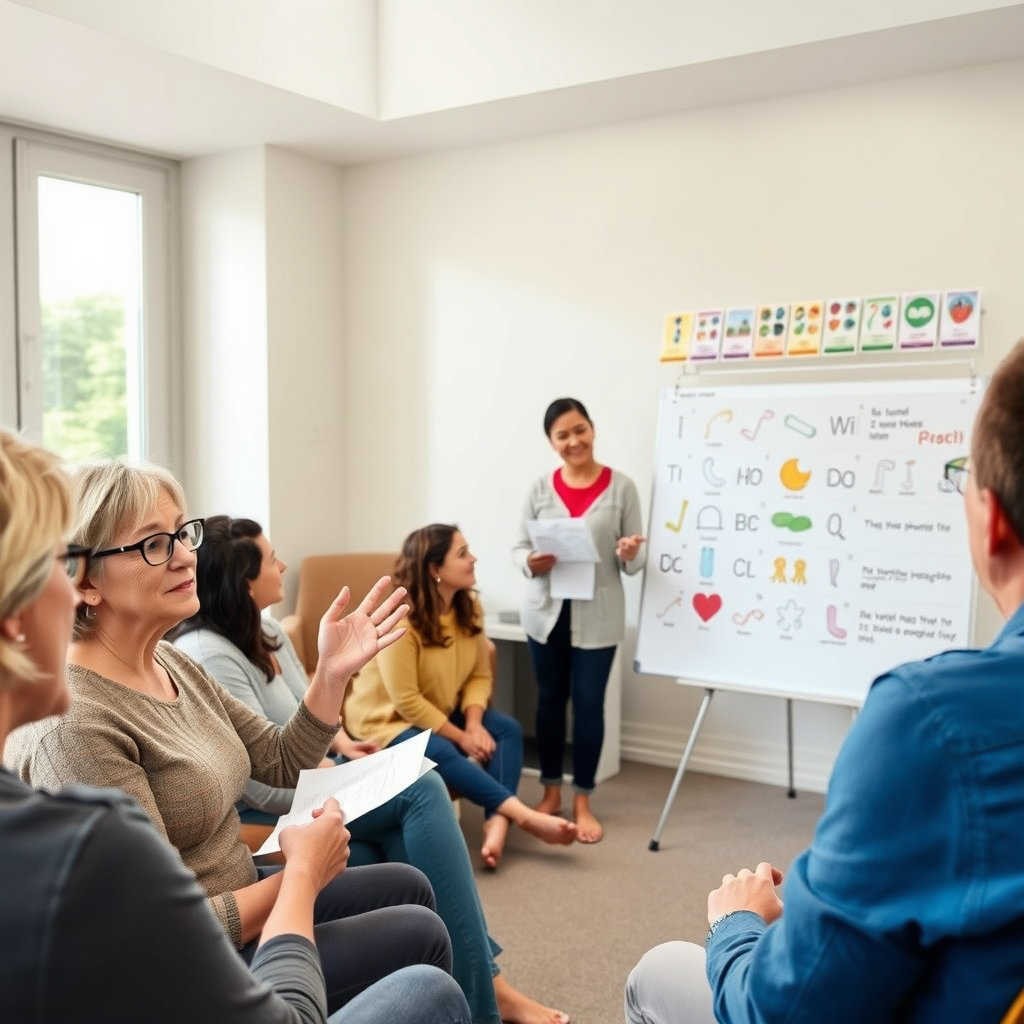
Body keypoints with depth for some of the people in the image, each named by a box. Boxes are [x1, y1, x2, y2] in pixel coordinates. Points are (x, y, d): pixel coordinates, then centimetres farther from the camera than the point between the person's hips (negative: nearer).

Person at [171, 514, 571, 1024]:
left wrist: (341, 743, -2)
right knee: (421, 789, -21)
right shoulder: (206, 656, -22)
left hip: (305, 786, 9)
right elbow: (266, 785, -25)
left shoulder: (265, 631, 9)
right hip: (262, 817, -9)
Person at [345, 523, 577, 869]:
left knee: (508, 729, -16)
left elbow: (479, 675, -1)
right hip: (386, 720, -7)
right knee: (440, 753, -35)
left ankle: (496, 822, -32)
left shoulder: (469, 608, -3)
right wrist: (460, 737, -20)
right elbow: (406, 701, -24)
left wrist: (473, 724, -19)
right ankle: (524, 815, -35)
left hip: (441, 712, 7)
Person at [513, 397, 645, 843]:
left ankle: (582, 801, 17)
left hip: (597, 615, -2)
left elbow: (634, 563, -1)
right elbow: (518, 547, 5)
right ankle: (551, 791, 28)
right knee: (550, 698, 12)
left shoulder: (621, 487, -4)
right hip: (546, 611, 2)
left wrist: (630, 556, -24)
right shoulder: (540, 488, 2)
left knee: (589, 702, 2)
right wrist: (531, 563, -17)